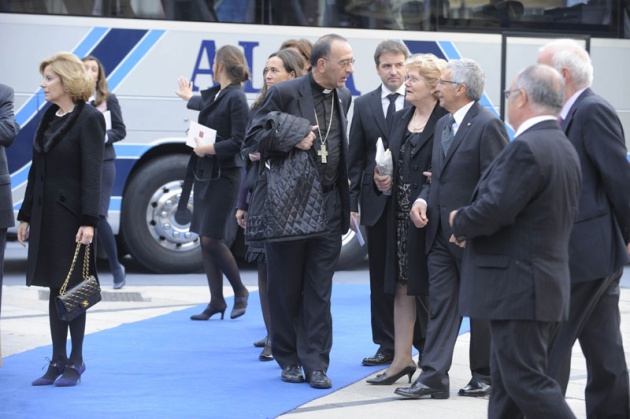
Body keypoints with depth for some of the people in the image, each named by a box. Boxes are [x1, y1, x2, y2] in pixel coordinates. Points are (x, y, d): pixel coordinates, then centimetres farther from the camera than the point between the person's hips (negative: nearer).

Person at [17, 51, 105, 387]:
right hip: (46, 214, 7)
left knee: (71, 288, 0)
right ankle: (57, 361, 14)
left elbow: (92, 174, -15)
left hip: (71, 214, -7)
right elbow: (37, 171, 15)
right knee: (54, 288, 9)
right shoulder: (48, 119, 12)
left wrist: (89, 221, -21)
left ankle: (75, 362, 9)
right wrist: (26, 215, 13)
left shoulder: (89, 119, -9)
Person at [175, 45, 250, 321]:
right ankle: (216, 301, 12)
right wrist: (190, 98, 56)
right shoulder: (213, 94, 12)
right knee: (205, 239, 7)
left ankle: (240, 291, 10)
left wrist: (210, 149, -20)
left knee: (211, 239, -9)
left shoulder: (235, 98, -14)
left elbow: (239, 141, -20)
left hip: (224, 176, -9)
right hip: (204, 173, 9)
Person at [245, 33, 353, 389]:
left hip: (328, 209, 4)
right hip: (288, 204, -4)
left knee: (319, 292, 3)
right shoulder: (284, 93, -7)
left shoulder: (344, 99, 9)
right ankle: (289, 360, 17)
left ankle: (316, 363, 6)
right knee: (286, 288, 6)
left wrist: (349, 201, 9)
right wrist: (293, 140, -18)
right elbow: (254, 135, -6)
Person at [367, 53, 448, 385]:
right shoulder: (401, 119, 14)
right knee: (402, 286, 10)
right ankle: (402, 358, 16)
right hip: (401, 216, 7)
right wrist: (382, 180, 2)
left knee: (429, 289, -1)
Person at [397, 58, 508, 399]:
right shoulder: (443, 124, 13)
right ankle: (433, 378, 5)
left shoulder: (487, 125, -14)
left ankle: (485, 377, 18)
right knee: (440, 304, 5)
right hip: (441, 232, 8)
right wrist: (422, 199, 0)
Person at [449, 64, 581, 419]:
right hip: (549, 283, 10)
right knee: (508, 388, 15)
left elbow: (493, 210, -23)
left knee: (527, 383, -8)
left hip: (518, 290, -10)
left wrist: (460, 222, -1)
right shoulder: (566, 149, 14)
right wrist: (471, 228, 11)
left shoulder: (526, 148, -19)